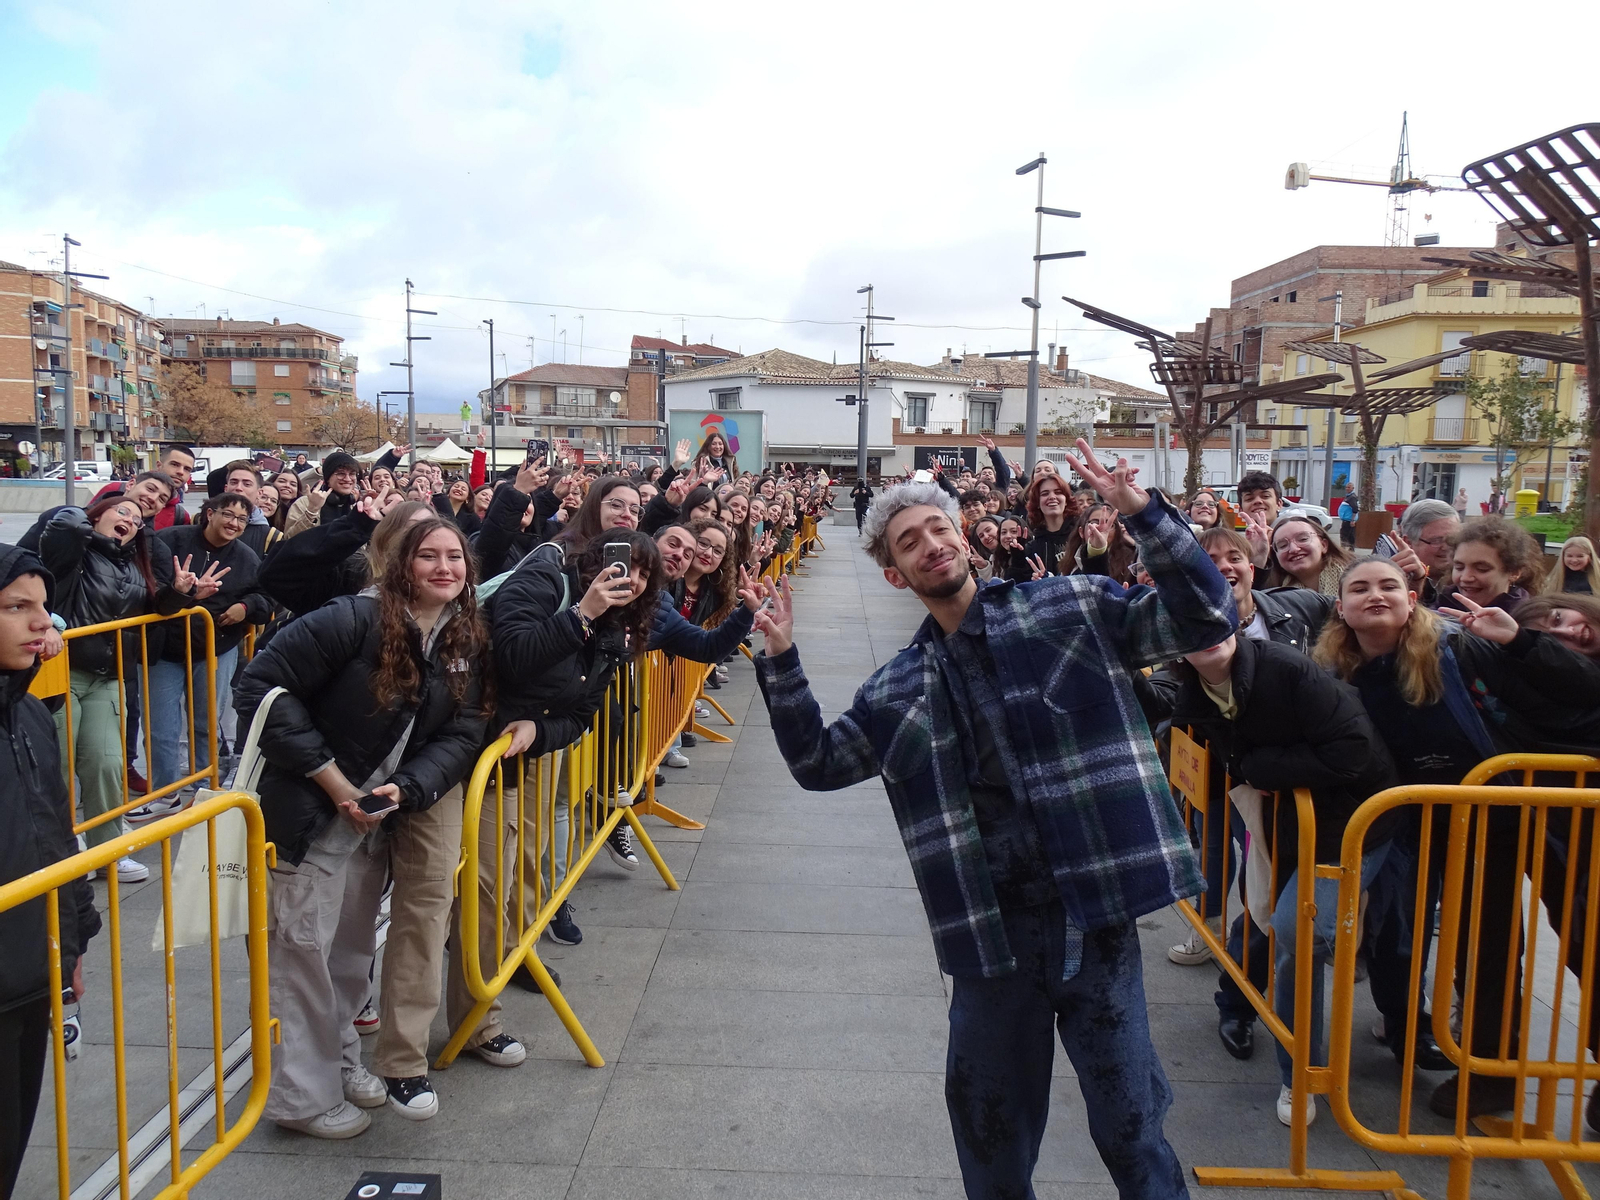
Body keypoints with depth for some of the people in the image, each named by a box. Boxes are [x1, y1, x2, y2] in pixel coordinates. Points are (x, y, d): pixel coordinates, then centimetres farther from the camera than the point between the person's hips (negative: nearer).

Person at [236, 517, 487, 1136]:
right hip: (313, 811, -6)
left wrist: (406, 789, -23)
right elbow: (262, 685, -21)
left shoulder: (467, 643, -1)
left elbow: (462, 733, -4)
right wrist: (331, 779, -21)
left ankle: (340, 1061, 37)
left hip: (382, 811, 7)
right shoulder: (356, 619, -20)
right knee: (305, 945, 2)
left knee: (355, 946, 19)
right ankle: (301, 1096, 16)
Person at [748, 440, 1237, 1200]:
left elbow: (1206, 618, -5)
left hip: (1094, 915, -3)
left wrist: (1140, 511, -17)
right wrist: (781, 660, 1)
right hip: (989, 929, 3)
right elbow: (818, 764, 11)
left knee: (1129, 1116, 7)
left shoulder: (1073, 608, 0)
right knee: (989, 1121, 17)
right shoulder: (899, 688, 10)